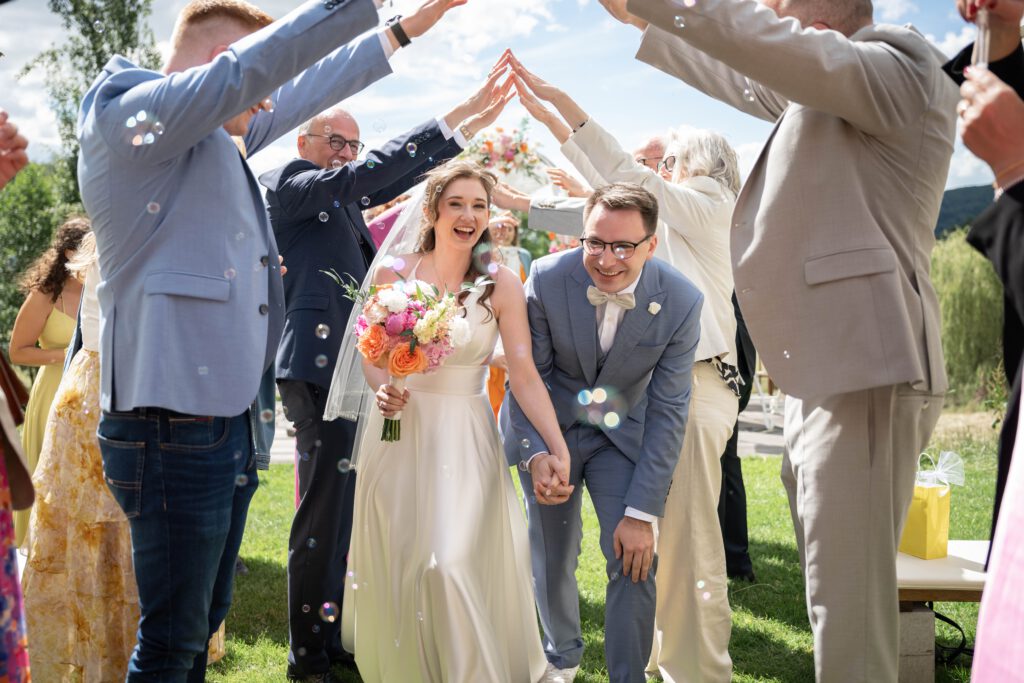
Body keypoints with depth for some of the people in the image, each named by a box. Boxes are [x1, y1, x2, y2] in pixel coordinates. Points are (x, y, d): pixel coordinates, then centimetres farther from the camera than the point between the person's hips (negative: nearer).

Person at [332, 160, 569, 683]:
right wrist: (382, 390, -14)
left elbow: (524, 374, -11)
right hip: (399, 430, 2)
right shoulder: (392, 273, 0)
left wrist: (558, 448, -20)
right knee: (396, 564, 10)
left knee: (452, 564, -10)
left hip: (465, 440, -2)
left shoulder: (501, 285, -6)